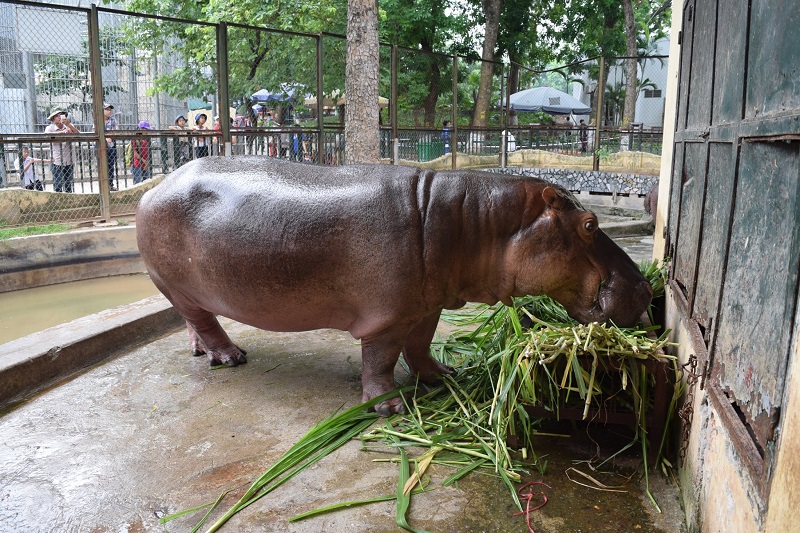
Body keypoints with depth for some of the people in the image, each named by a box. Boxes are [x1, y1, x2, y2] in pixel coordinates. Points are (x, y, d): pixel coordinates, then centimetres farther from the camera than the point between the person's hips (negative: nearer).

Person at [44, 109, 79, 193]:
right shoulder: (50, 127, 0)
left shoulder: (68, 126, 8)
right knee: (58, 185, -6)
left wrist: (68, 125, -20)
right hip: (56, 161, -3)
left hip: (69, 160, 3)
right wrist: (62, 132, -28)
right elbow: (47, 134, -21)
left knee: (68, 184, 9)